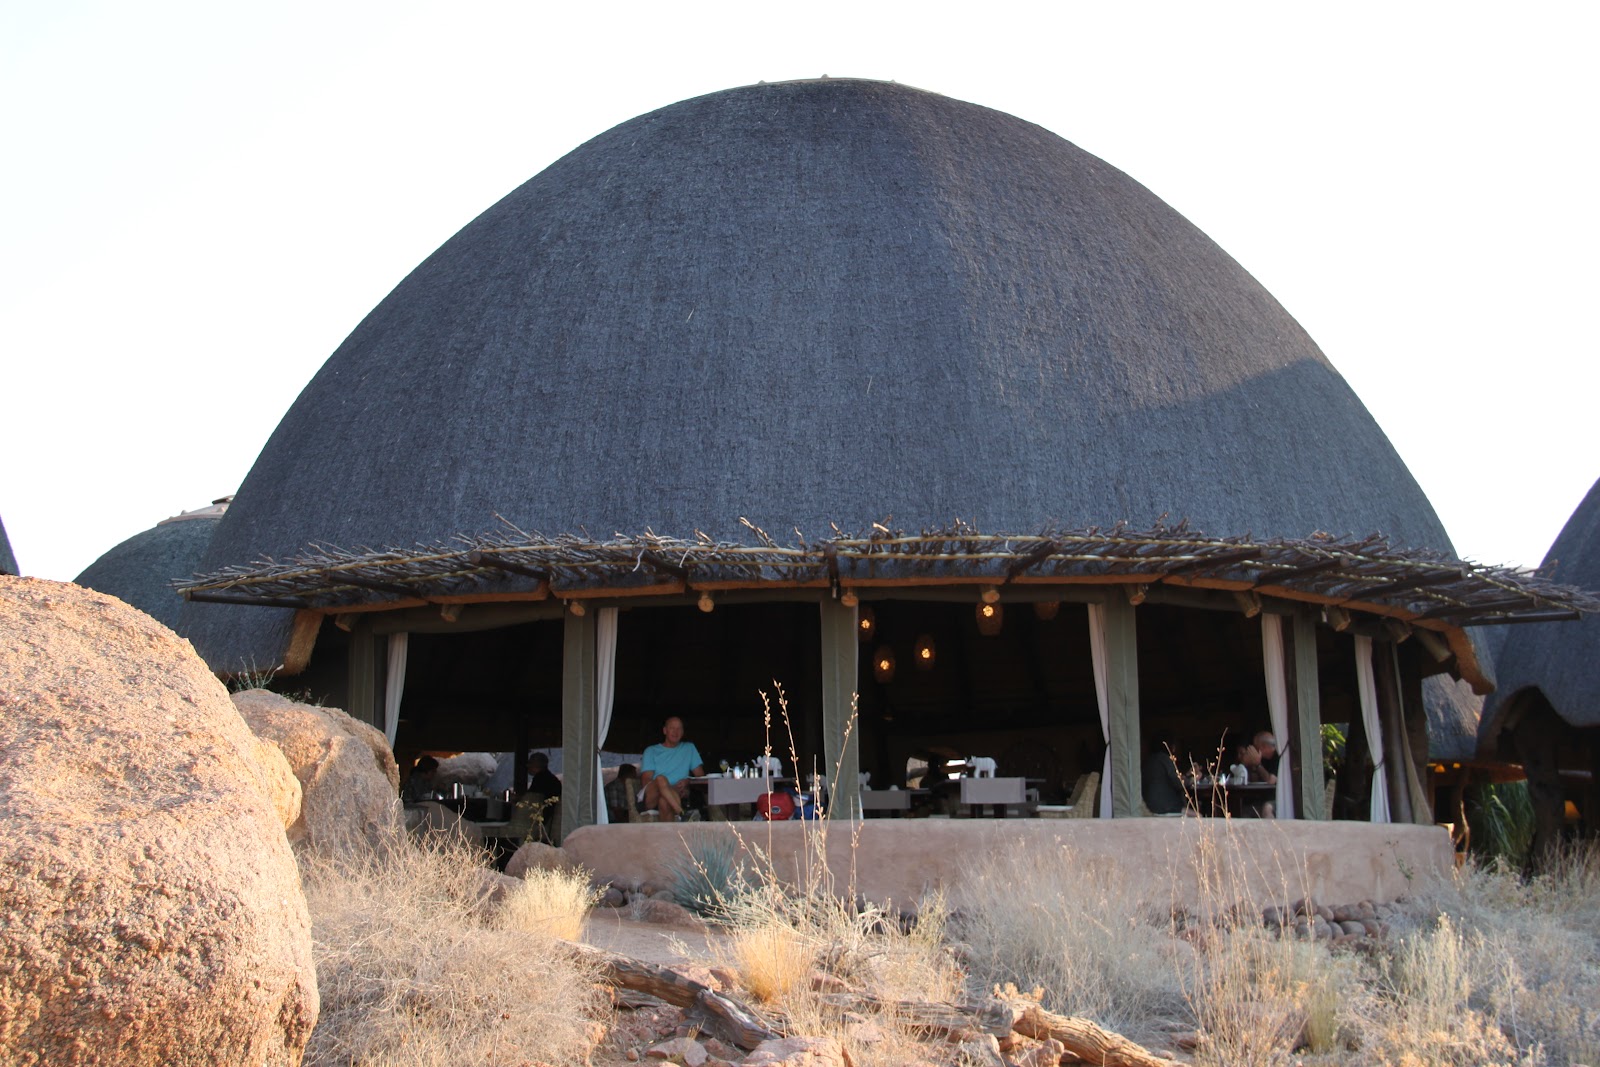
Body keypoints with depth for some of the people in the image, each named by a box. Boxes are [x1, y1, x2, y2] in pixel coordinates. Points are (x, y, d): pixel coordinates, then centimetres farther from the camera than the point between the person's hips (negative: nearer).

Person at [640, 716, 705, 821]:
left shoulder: (689, 748, 24)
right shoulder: (651, 751, 18)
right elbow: (645, 781, 4)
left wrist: (687, 781, -7)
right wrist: (669, 788, -14)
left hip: (678, 795, 0)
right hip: (652, 799, 0)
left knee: (664, 800, -39)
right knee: (661, 779, -38)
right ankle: (680, 813, -52)